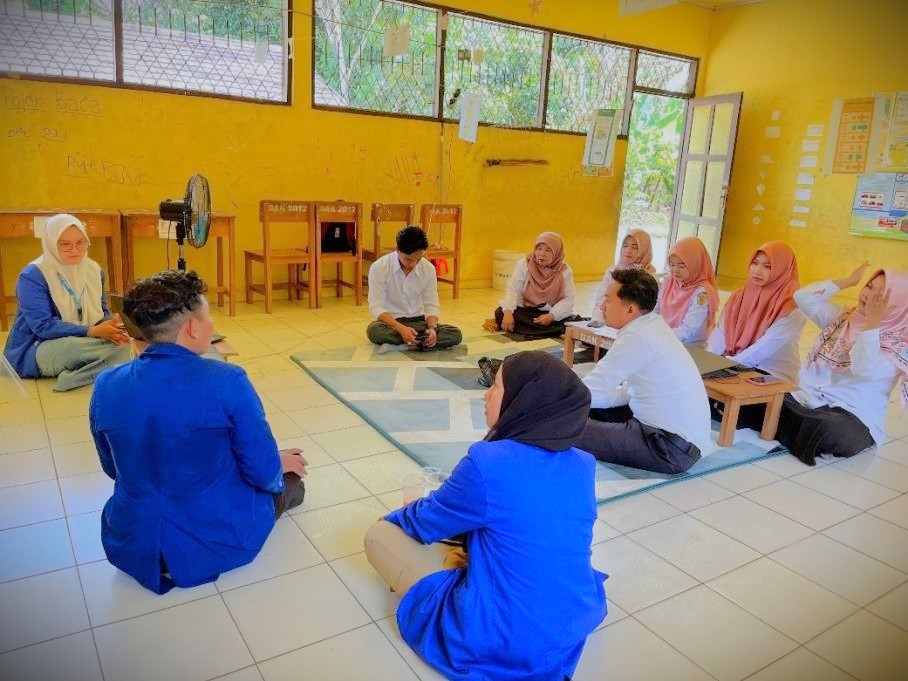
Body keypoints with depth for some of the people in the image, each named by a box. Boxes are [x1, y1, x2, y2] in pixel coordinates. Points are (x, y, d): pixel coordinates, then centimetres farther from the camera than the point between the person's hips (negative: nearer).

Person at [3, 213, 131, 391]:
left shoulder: (93, 269, 4)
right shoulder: (32, 275, -15)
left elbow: (102, 311, 7)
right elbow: (43, 326, -22)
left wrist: (110, 326, -19)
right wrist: (93, 331, -30)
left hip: (81, 344, 6)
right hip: (35, 351, -6)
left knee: (122, 343, -24)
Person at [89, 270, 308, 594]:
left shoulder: (106, 386, -8)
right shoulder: (227, 382, -23)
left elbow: (115, 469, 8)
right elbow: (264, 474, -15)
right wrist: (280, 464, 9)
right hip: (217, 544, -6)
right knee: (289, 479, 22)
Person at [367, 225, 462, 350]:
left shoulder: (428, 269, -4)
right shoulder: (379, 268, -14)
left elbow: (432, 306, -2)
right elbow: (376, 307, -18)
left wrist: (432, 328, -24)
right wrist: (401, 329, -34)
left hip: (418, 321, 3)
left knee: (455, 334, -22)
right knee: (374, 330, -38)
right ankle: (422, 342, -25)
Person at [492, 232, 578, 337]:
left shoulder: (564, 271, -6)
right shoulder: (523, 264, -7)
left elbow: (568, 300, -9)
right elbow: (513, 291, -15)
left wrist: (551, 316, -27)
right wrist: (508, 312, -34)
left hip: (549, 314, 2)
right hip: (524, 311, -2)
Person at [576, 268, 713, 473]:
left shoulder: (638, 336, -22)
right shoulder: (651, 324, 6)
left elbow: (586, 392, -20)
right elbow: (631, 390, 11)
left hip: (673, 447, -10)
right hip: (673, 430, 10)